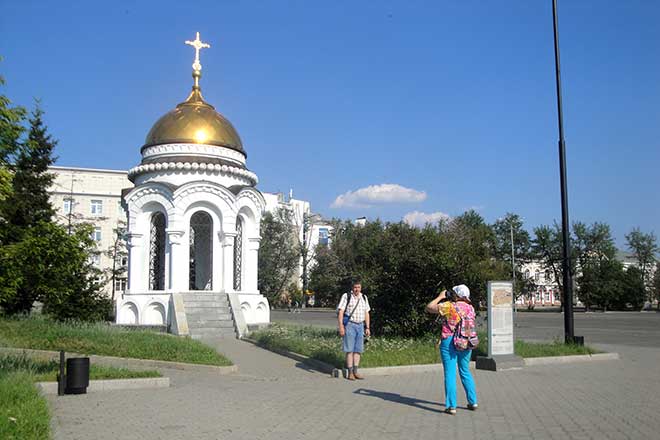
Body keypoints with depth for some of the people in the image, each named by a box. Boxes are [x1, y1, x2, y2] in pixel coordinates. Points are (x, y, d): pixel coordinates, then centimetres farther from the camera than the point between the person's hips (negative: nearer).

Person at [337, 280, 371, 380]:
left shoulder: (364, 298, 13)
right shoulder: (346, 296, -3)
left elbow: (366, 313, 16)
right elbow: (340, 312, -7)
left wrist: (367, 328, 11)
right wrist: (341, 326, -14)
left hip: (360, 326, 5)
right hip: (349, 325, -5)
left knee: (358, 350, 5)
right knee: (350, 350, -4)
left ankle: (355, 371, 10)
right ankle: (350, 372, -1)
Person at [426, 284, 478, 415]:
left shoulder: (449, 306, -13)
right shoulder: (470, 308, 3)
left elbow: (429, 308, -8)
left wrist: (440, 297, 4)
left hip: (450, 343, -5)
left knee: (450, 374, 0)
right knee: (465, 372, 20)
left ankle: (451, 406, 1)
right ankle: (473, 402, 23)